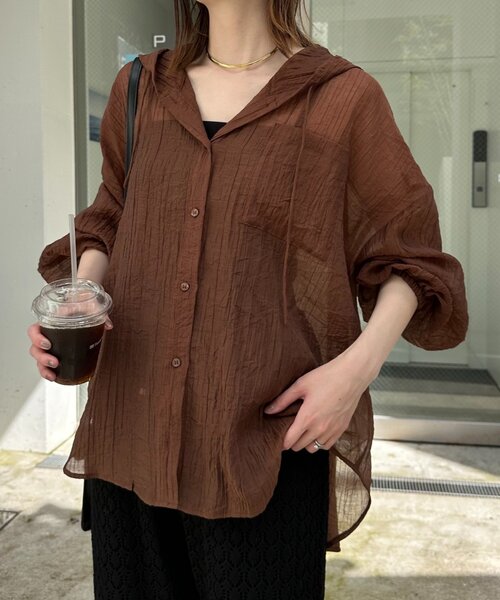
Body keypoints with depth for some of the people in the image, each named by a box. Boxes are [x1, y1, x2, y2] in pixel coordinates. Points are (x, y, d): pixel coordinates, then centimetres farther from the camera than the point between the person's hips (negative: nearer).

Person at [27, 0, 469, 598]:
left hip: (270, 441, -3)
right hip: (131, 432, 4)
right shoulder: (140, 89, 11)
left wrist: (360, 364, -12)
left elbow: (407, 256, 5)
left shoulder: (344, 98, 0)